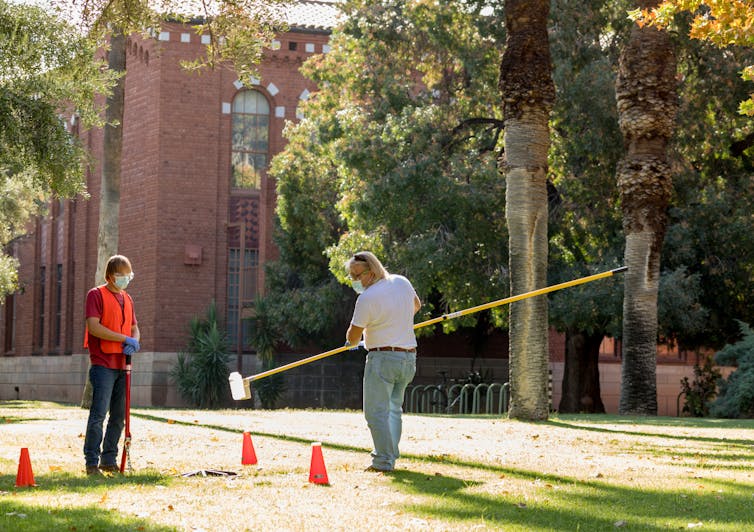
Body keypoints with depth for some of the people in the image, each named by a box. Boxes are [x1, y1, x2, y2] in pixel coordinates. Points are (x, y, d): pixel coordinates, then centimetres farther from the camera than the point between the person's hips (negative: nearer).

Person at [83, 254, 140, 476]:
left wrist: (134, 342, -4)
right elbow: (93, 326, -15)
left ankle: (109, 460, 17)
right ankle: (92, 462, -8)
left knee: (119, 416, 8)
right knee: (99, 414, -10)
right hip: (103, 364, -7)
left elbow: (134, 328, 20)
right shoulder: (96, 295, -3)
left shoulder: (127, 299, 18)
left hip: (122, 364, 7)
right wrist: (124, 339, -17)